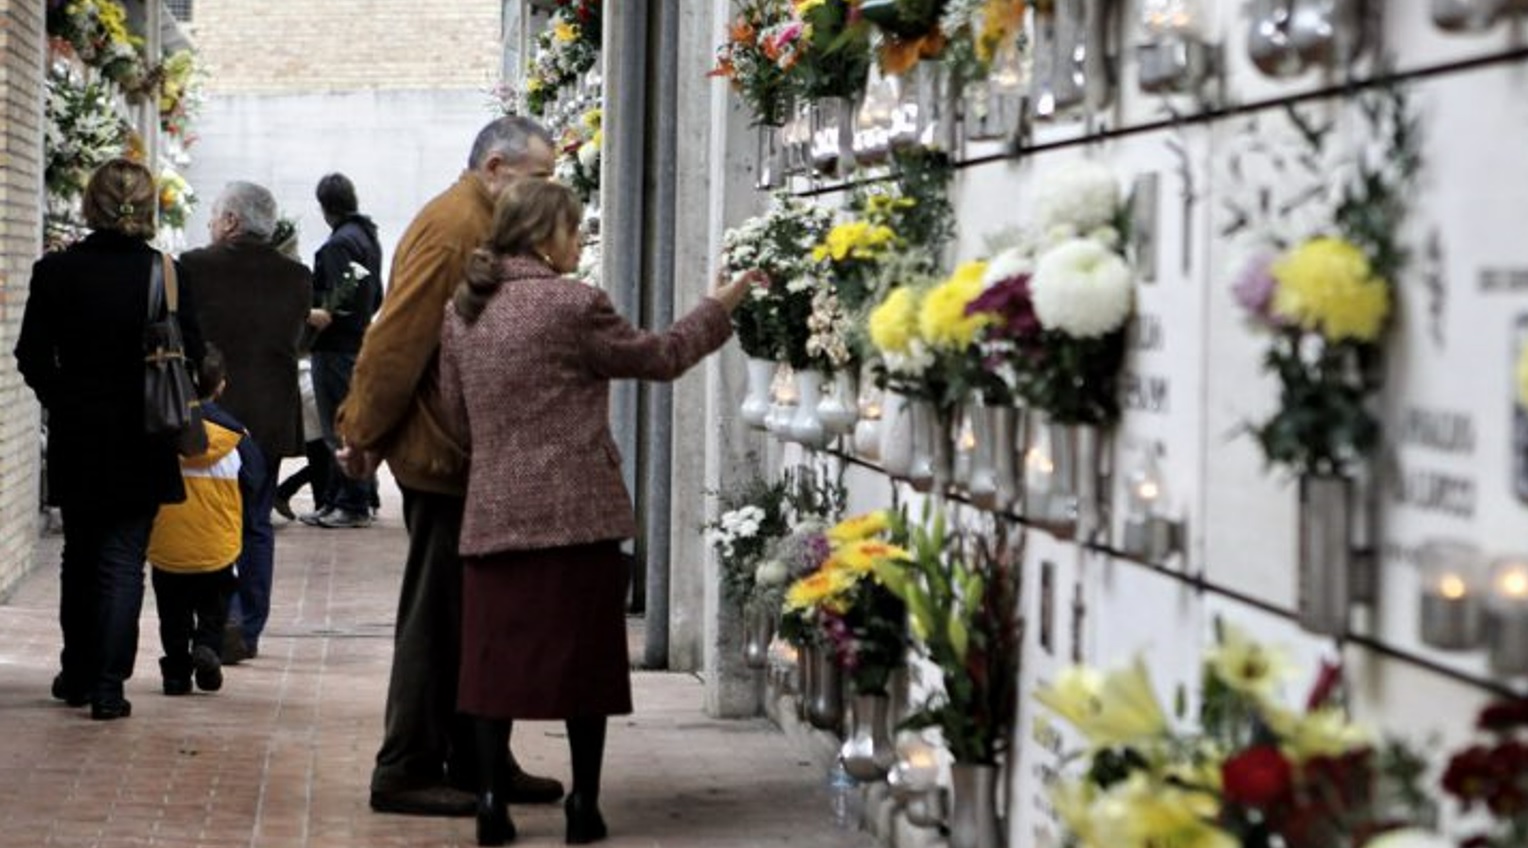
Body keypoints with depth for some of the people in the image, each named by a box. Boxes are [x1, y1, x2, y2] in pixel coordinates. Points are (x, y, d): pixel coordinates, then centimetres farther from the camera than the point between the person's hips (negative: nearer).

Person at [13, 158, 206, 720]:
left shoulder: (55, 272, -7)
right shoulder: (169, 275, -9)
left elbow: (32, 357, -5)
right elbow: (190, 357, -6)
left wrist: (65, 402, 11)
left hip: (75, 441, 1)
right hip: (141, 443, -1)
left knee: (80, 558, 17)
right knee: (123, 560, 4)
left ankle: (77, 675, 26)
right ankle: (108, 686, -2)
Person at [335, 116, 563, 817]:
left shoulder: (479, 226, 17)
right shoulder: (452, 226, -16)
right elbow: (399, 338, -19)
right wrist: (364, 435, -16)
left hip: (465, 459, 10)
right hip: (443, 456, -10)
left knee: (465, 618, 14)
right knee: (437, 617, -3)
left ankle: (477, 763, 22)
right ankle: (406, 772, 4)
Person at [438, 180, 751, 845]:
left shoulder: (462, 310, 7)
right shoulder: (572, 304, -10)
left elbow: (455, 413, 13)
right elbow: (658, 357, 1)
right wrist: (719, 309, 14)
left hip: (492, 511, 5)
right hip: (576, 511, -5)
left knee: (494, 656, 8)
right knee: (583, 657, 5)